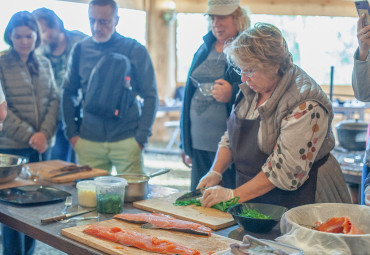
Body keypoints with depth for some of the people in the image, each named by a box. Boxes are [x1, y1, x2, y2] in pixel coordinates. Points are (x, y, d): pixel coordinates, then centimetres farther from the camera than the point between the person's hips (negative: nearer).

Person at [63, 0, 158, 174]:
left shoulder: (135, 50, -1)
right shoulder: (80, 49, 6)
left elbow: (150, 96, 0)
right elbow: (68, 93, 14)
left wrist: (141, 137, -6)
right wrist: (71, 132, 6)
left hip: (127, 141, -2)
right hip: (88, 142, 2)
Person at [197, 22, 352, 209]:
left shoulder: (305, 105, -20)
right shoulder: (251, 88, 5)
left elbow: (284, 169, -22)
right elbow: (231, 137, 15)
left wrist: (234, 195, -19)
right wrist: (215, 172, 1)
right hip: (254, 201, 6)